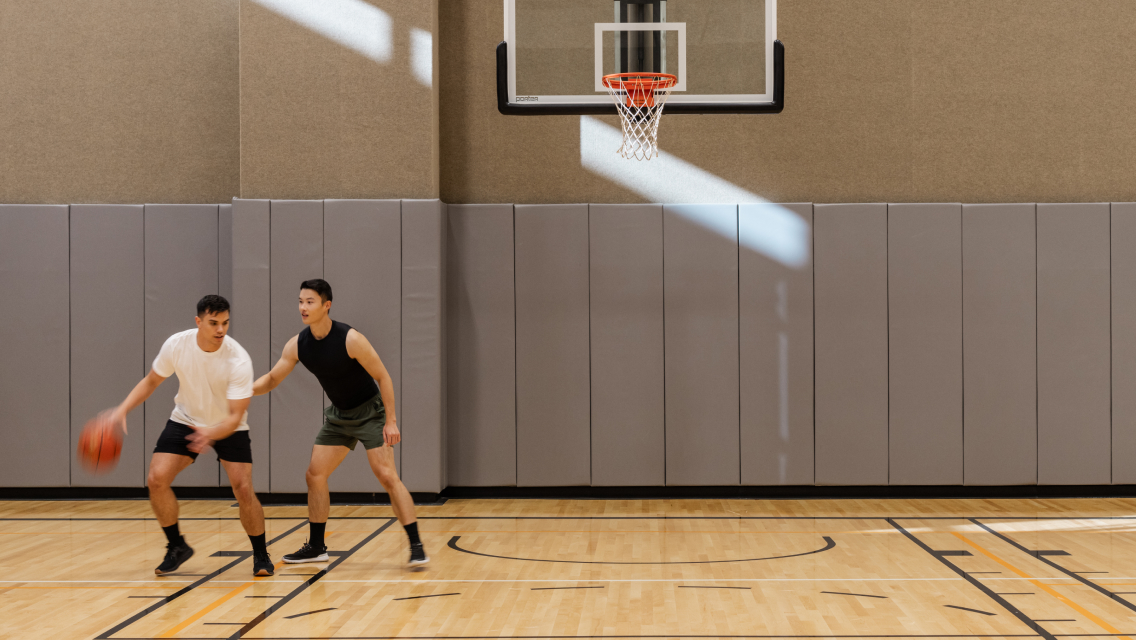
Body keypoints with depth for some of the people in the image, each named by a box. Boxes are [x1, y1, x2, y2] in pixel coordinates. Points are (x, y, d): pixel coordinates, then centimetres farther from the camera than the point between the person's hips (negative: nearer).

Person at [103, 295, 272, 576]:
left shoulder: (239, 360, -30)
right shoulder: (176, 345, -20)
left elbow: (235, 416, -29)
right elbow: (151, 381, -1)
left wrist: (211, 434, -50)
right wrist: (123, 409, -15)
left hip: (228, 427, -3)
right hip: (186, 421, 3)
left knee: (243, 488, -18)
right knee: (156, 479, -14)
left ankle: (261, 554, 5)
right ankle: (177, 547, 9)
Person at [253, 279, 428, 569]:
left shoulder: (350, 339, -24)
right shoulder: (298, 345, -8)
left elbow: (382, 377, -18)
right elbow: (272, 379, 1)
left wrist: (391, 421, -21)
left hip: (370, 411, -6)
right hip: (338, 415, 6)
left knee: (387, 475, -16)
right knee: (315, 474, 4)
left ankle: (416, 545, -13)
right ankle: (316, 547, 17)